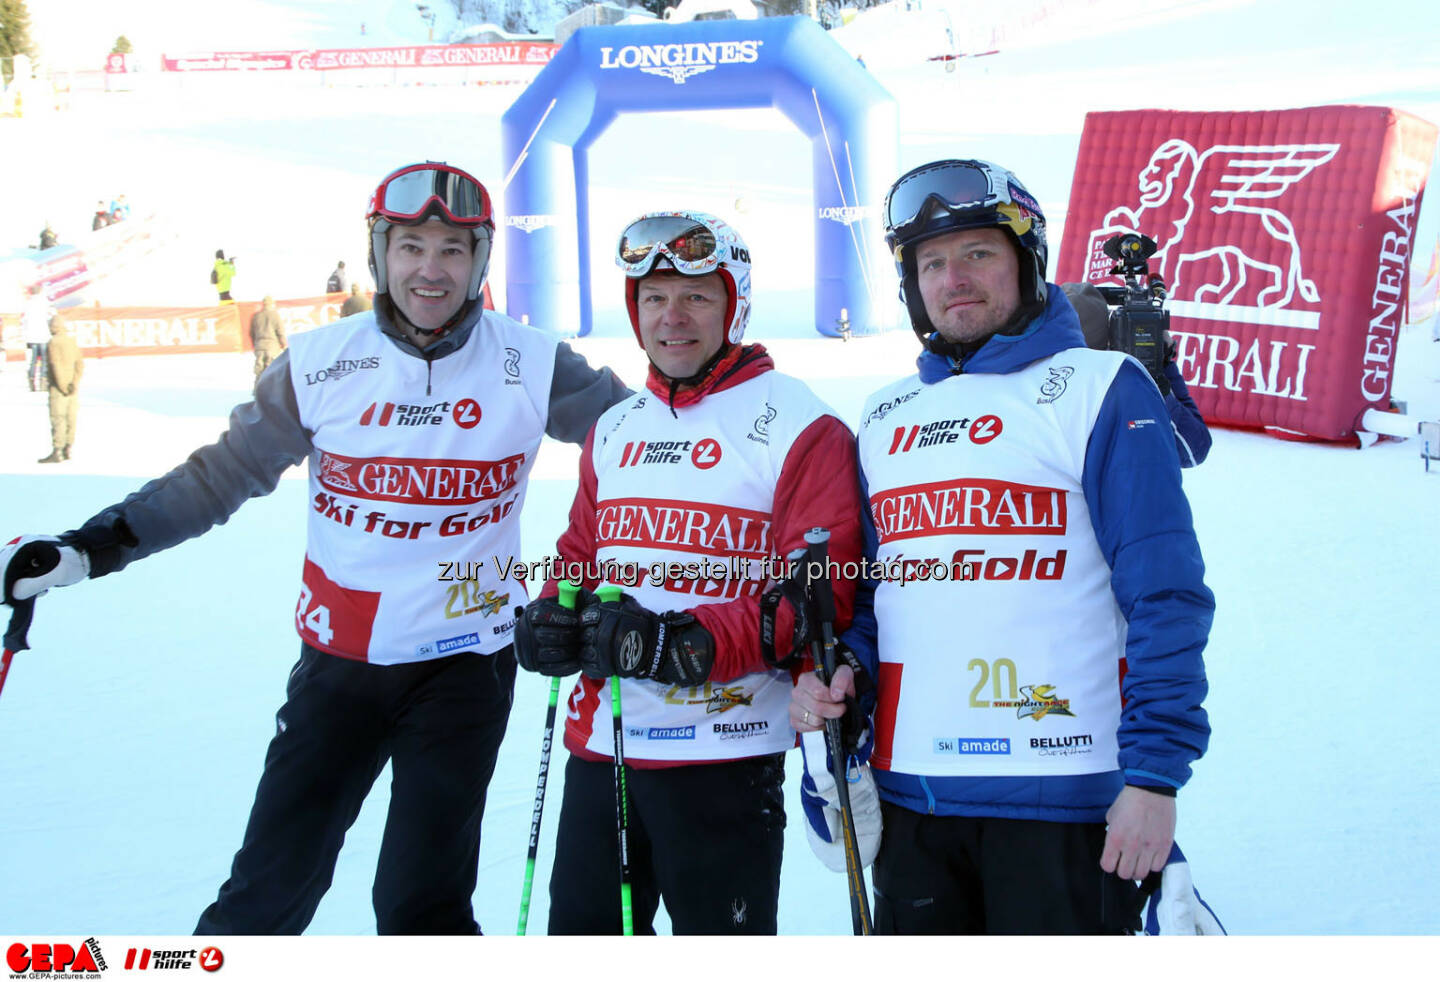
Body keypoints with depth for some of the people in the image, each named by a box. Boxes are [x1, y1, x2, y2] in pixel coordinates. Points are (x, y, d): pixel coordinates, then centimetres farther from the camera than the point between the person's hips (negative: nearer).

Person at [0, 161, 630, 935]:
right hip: (337, 663, 1)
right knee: (265, 894, 4)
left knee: (420, 908, -2)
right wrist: (92, 548, -3)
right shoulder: (320, 364, -4)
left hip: (464, 663, -1)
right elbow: (221, 474, 2)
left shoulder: (531, 367, -6)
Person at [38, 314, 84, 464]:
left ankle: (57, 452, -10)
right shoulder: (72, 342, 9)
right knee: (70, 417, 9)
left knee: (57, 418, -7)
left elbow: (56, 366, -19)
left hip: (58, 388, -7)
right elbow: (80, 363, 1)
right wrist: (75, 383, -8)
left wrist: (62, 386, -15)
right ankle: (67, 450, 14)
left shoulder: (53, 343, -12)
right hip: (72, 388, 7)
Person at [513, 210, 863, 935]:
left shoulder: (795, 426, -8)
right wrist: (550, 620, -3)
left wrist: (686, 642, -25)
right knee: (582, 929, 16)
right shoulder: (615, 431, 15)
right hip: (599, 745, 7)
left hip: (722, 759, -6)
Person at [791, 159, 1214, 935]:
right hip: (908, 795, 6)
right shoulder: (884, 418, 14)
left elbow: (1166, 599, -8)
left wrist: (1155, 775, -14)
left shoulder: (1100, 392, -4)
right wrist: (833, 676, 2)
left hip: (1062, 797, -5)